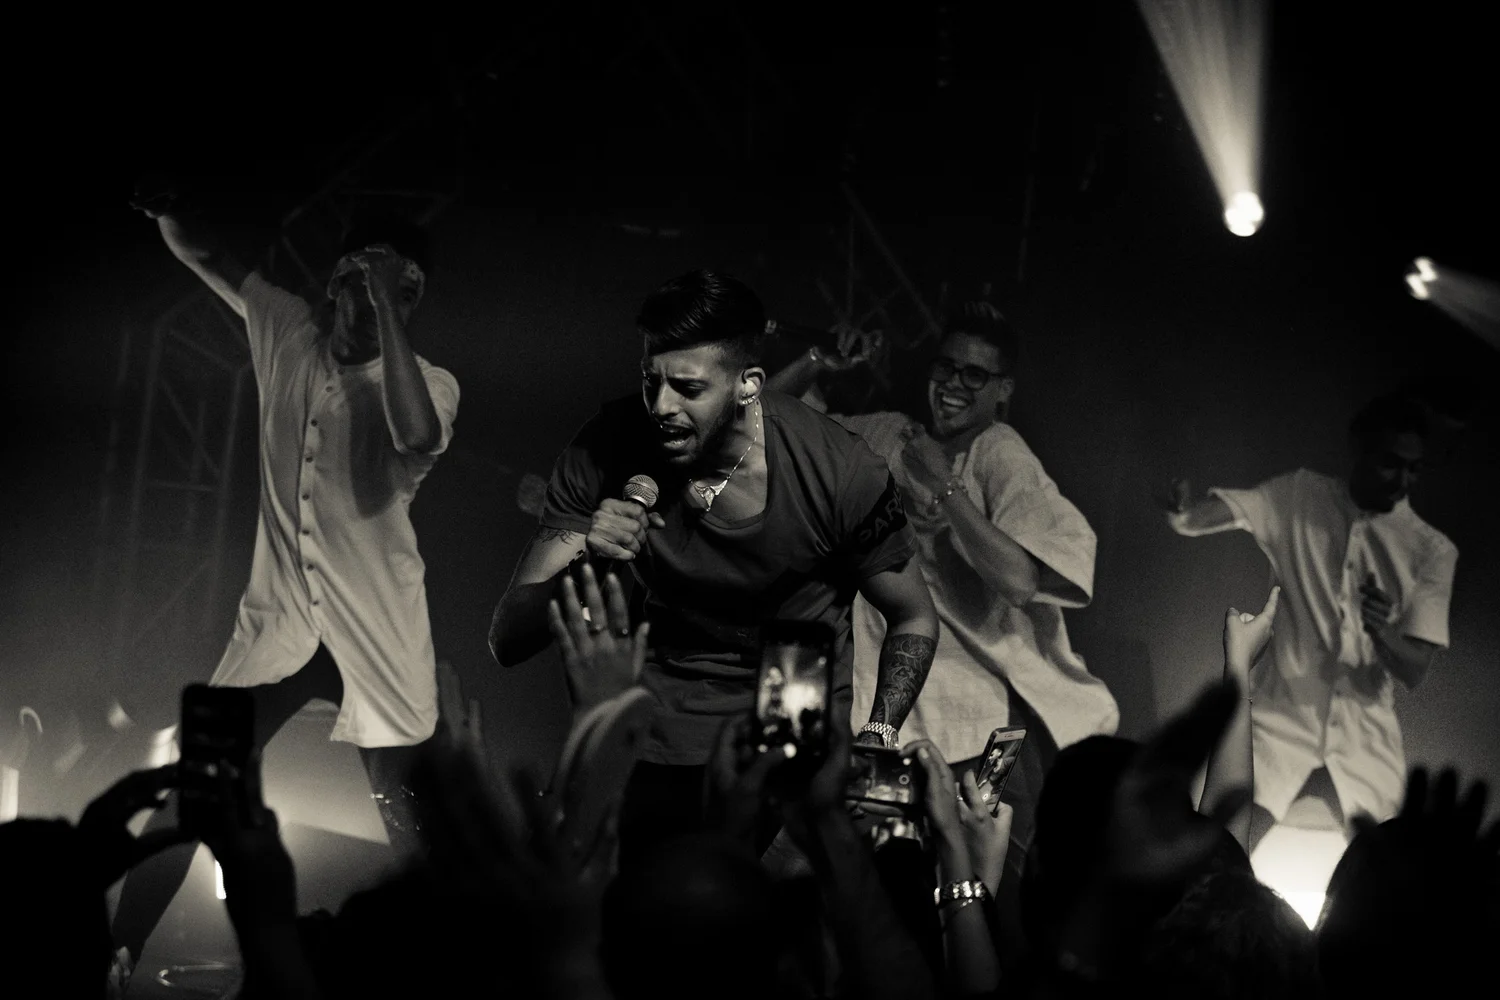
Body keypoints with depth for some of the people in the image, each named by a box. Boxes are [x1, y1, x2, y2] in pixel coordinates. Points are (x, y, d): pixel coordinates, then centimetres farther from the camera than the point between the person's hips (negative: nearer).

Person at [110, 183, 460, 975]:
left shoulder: (429, 383, -6)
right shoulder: (289, 332, 4)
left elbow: (416, 436, -29)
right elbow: (200, 255, 9)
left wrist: (385, 302, -27)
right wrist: (161, 204, -12)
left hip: (379, 637, -3)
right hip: (277, 623, 3)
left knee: (407, 818, 1)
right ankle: (115, 955, 12)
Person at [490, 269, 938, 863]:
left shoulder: (839, 473, -16)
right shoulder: (605, 453, -11)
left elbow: (914, 621, 2)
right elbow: (505, 643, -8)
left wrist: (877, 741, -13)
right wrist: (579, 561, -28)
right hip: (650, 758, 1)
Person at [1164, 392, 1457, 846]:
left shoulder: (1432, 550, 1)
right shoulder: (1299, 498, 1)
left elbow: (1414, 671, -3)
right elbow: (1192, 522, -6)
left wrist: (1382, 630, -25)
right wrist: (1181, 512, -31)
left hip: (1365, 740, 1)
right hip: (1282, 716, -1)